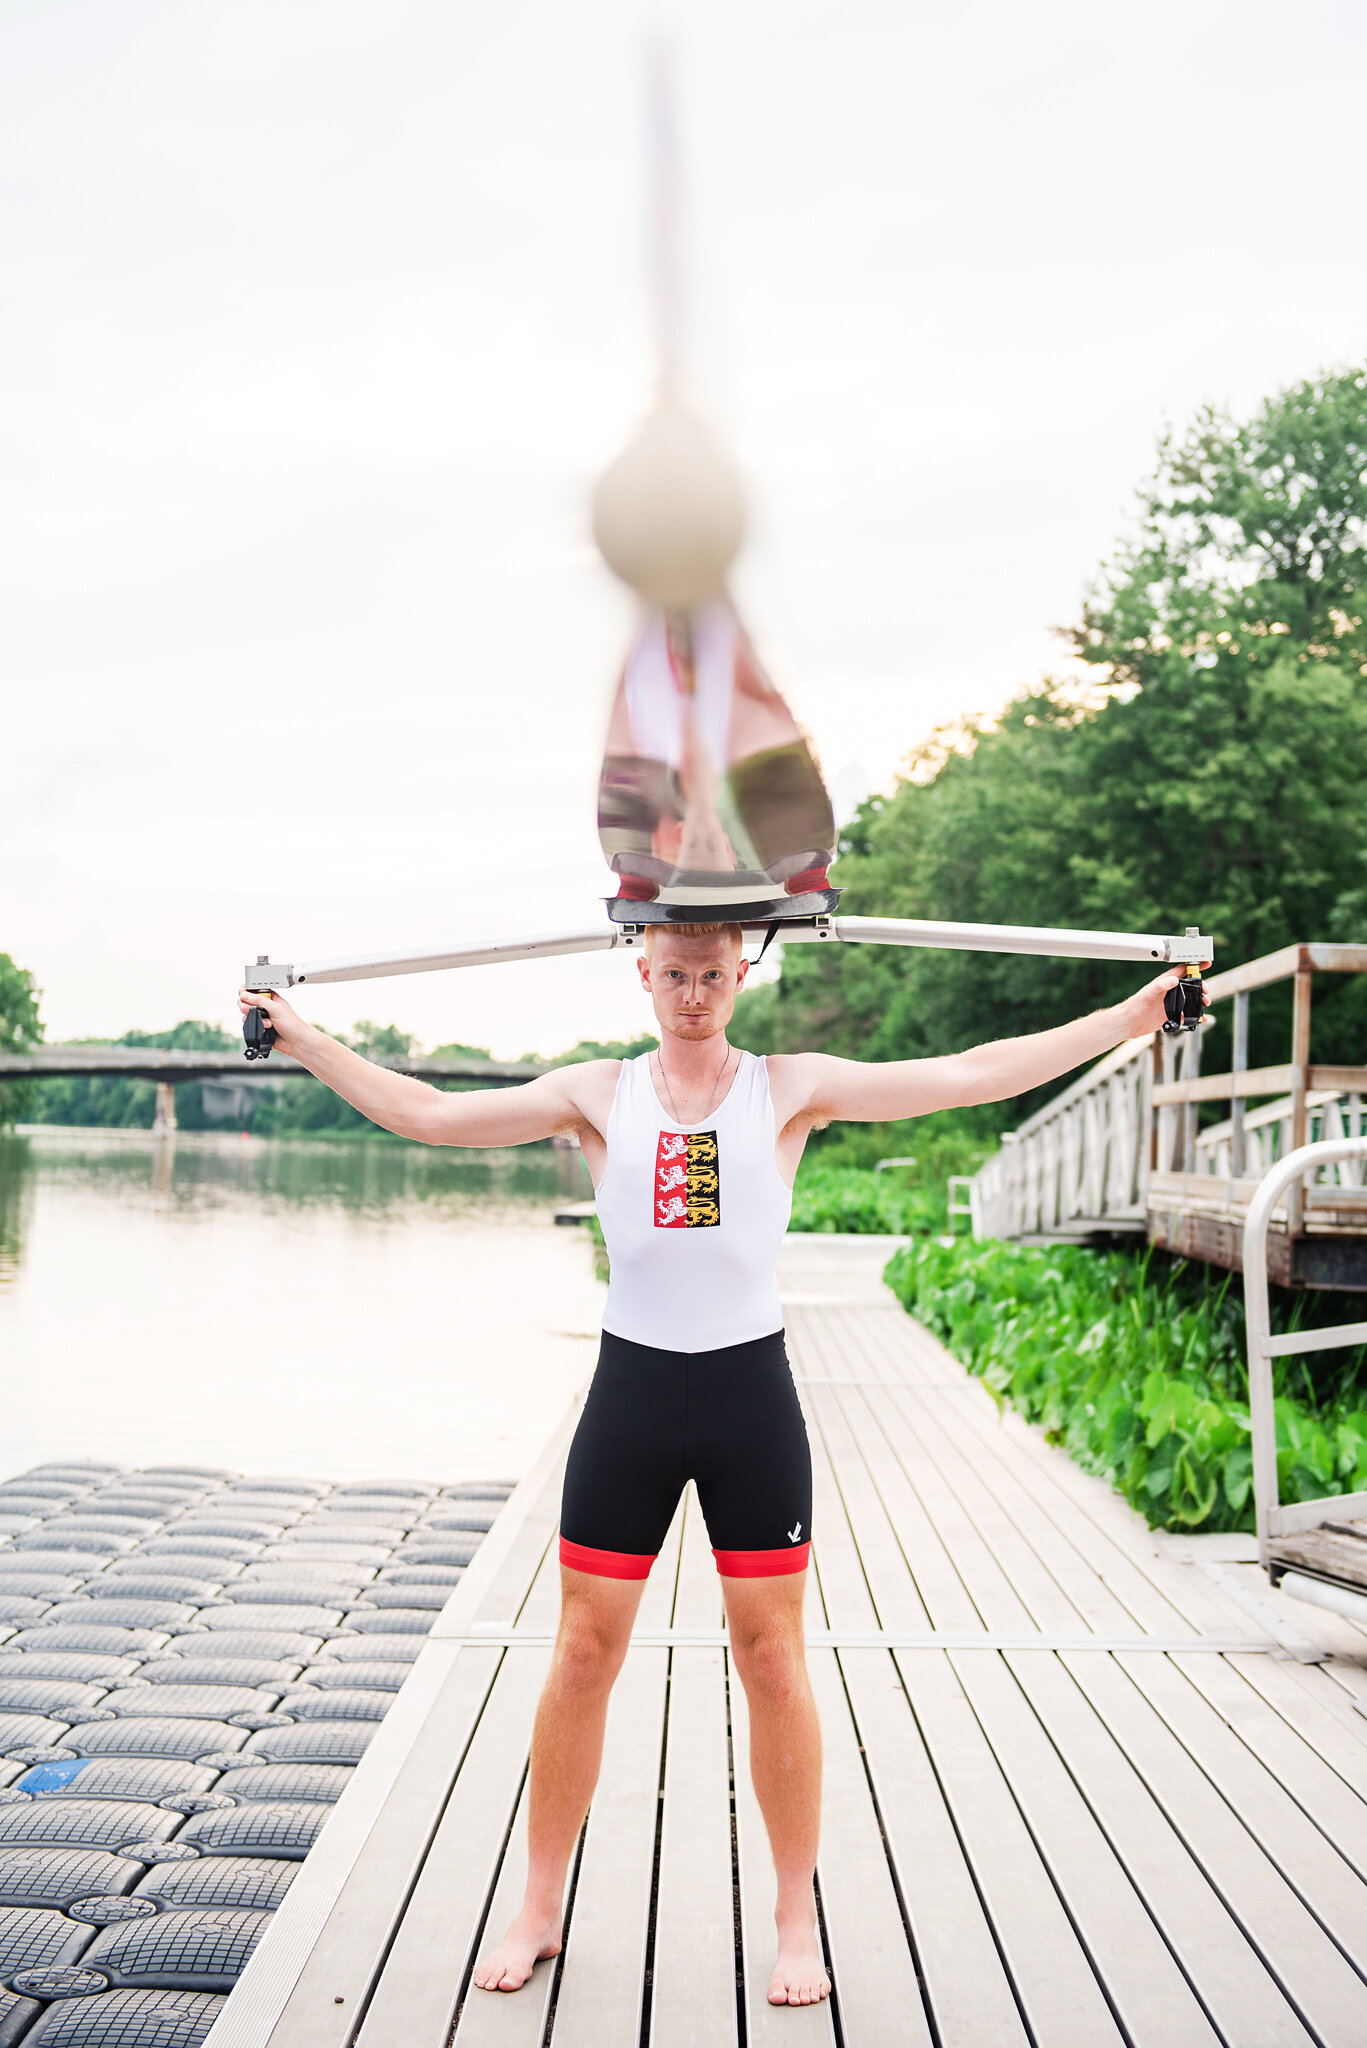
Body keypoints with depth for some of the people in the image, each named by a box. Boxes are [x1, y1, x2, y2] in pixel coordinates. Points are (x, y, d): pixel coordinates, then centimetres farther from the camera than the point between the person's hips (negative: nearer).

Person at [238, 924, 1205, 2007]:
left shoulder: (794, 1088, 0)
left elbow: (969, 1075, -4)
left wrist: (1128, 1019, -8)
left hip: (751, 1395, -1)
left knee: (773, 1661, 6)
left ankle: (799, 1920, 23)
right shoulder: (596, 1093, 3)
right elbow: (429, 1114, 2)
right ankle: (539, 1911, 24)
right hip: (631, 1392, 1)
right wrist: (305, 1039, 0)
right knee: (582, 1656, 7)